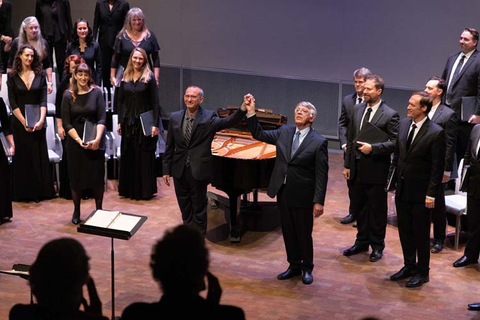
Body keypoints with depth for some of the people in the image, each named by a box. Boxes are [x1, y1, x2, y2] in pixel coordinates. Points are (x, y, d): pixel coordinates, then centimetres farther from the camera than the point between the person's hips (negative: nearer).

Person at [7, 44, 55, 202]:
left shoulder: (40, 75, 3)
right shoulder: (12, 76, 1)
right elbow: (13, 103, -3)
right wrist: (24, 122, -11)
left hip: (37, 122, 1)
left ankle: (41, 191, 9)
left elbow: (43, 100, -2)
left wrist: (41, 120, -15)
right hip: (19, 122, -1)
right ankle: (24, 193, 10)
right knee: (22, 157, 3)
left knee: (40, 156, 2)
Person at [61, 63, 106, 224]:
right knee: (76, 176, 7)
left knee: (97, 176, 3)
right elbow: (66, 123, -4)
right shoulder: (68, 95, -1)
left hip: (95, 141, 0)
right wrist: (79, 140, -15)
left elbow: (101, 119, -8)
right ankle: (76, 211, 19)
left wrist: (97, 139, -21)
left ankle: (99, 210, 16)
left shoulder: (96, 92, -2)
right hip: (75, 141, 0)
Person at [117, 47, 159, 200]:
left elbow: (155, 102, -8)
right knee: (128, 156, 8)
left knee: (144, 157, 1)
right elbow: (121, 101, 11)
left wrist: (155, 124, -13)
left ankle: (145, 190, 9)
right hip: (128, 122, 4)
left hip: (144, 123, -4)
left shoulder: (149, 77, -5)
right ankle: (129, 189, 17)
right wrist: (119, 122, 6)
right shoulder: (125, 77, 7)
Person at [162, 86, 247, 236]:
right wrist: (166, 170, 6)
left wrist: (243, 109, -45)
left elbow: (229, 122, -28)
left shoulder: (208, 118, -10)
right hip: (179, 170, 4)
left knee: (199, 208, 9)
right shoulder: (175, 117, 1)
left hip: (198, 170, -4)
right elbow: (169, 146, 5)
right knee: (185, 207, 17)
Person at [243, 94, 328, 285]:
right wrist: (251, 112, -7)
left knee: (304, 234, 8)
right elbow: (259, 134, 6)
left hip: (303, 196, -5)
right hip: (283, 192, 5)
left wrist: (319, 201, -15)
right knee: (288, 232, 15)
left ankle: (307, 269, 26)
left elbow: (322, 175, -12)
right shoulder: (284, 132, 4)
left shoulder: (319, 142, -11)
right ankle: (294, 266, 31)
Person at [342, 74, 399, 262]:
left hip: (376, 169, -6)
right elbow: (351, 138, 11)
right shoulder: (358, 109, 6)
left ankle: (377, 246, 20)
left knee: (377, 209, 6)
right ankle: (362, 241, 31)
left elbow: (394, 142, -14)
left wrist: (372, 148, -23)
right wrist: (347, 164, 10)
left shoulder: (390, 115, -12)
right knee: (359, 206, 16)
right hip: (358, 167, 6)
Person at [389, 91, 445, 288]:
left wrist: (431, 194, -15)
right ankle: (409, 266, 32)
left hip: (420, 193, -6)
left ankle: (422, 272, 19)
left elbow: (438, 167, -15)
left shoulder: (436, 133, -17)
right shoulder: (403, 124, 3)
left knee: (421, 233, 6)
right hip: (402, 189, 6)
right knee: (404, 231, 16)